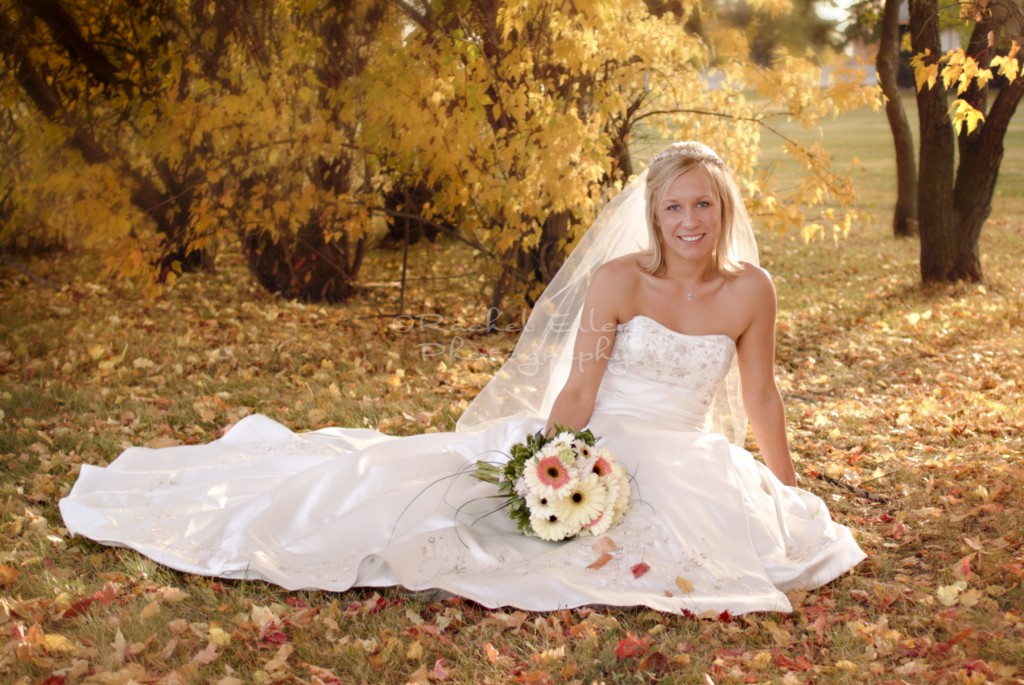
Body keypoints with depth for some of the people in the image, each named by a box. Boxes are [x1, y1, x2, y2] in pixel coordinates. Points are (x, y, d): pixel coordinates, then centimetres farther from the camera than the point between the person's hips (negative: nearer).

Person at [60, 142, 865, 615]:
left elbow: (761, 398, 7)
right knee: (424, 489, -17)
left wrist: (794, 496, 13)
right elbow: (576, 391, -12)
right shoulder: (617, 279, -12)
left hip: (686, 467, 4)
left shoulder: (750, 289, -3)